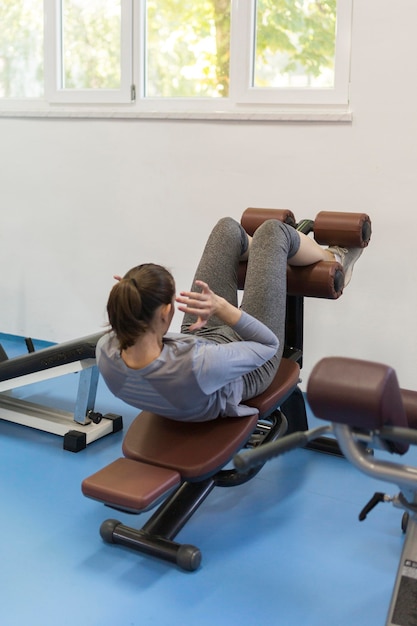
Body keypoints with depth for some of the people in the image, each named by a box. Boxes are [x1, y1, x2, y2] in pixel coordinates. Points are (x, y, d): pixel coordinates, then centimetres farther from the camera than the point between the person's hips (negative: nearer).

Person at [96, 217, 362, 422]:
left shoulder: (107, 353, -32)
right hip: (249, 370, -5)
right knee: (272, 230, 4)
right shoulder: (195, 366, -49)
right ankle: (334, 261, 41)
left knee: (228, 227, 12)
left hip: (201, 339, 5)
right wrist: (221, 307, -44)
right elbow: (268, 345, -30)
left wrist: (133, 295, -25)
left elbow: (131, 318, -5)